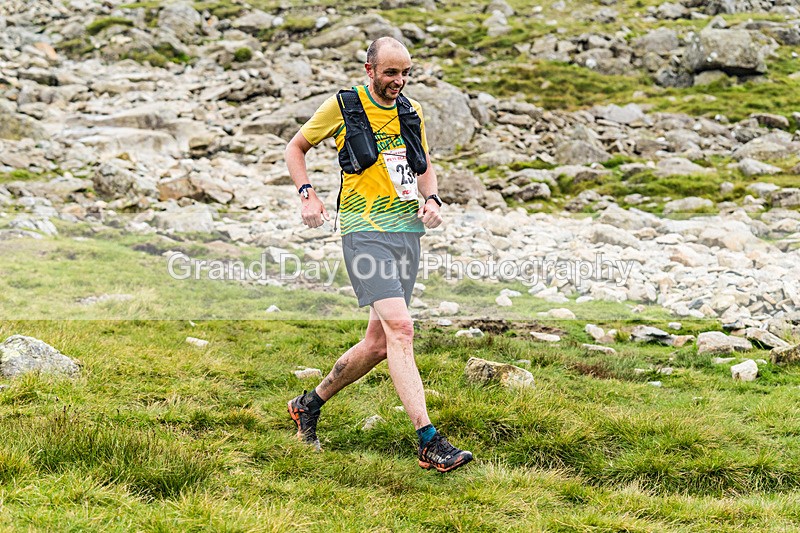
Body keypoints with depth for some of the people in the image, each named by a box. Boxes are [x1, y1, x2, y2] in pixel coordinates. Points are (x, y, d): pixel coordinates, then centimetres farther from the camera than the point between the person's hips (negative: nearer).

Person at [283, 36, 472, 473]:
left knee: (379, 343, 7)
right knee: (400, 329, -20)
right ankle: (429, 442, -23)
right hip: (366, 230, -6)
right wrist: (307, 194, -5)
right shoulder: (343, 106, -1)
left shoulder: (412, 111, 15)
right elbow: (296, 147, 11)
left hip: (408, 230, 6)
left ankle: (310, 404, 29)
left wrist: (431, 199, 7)